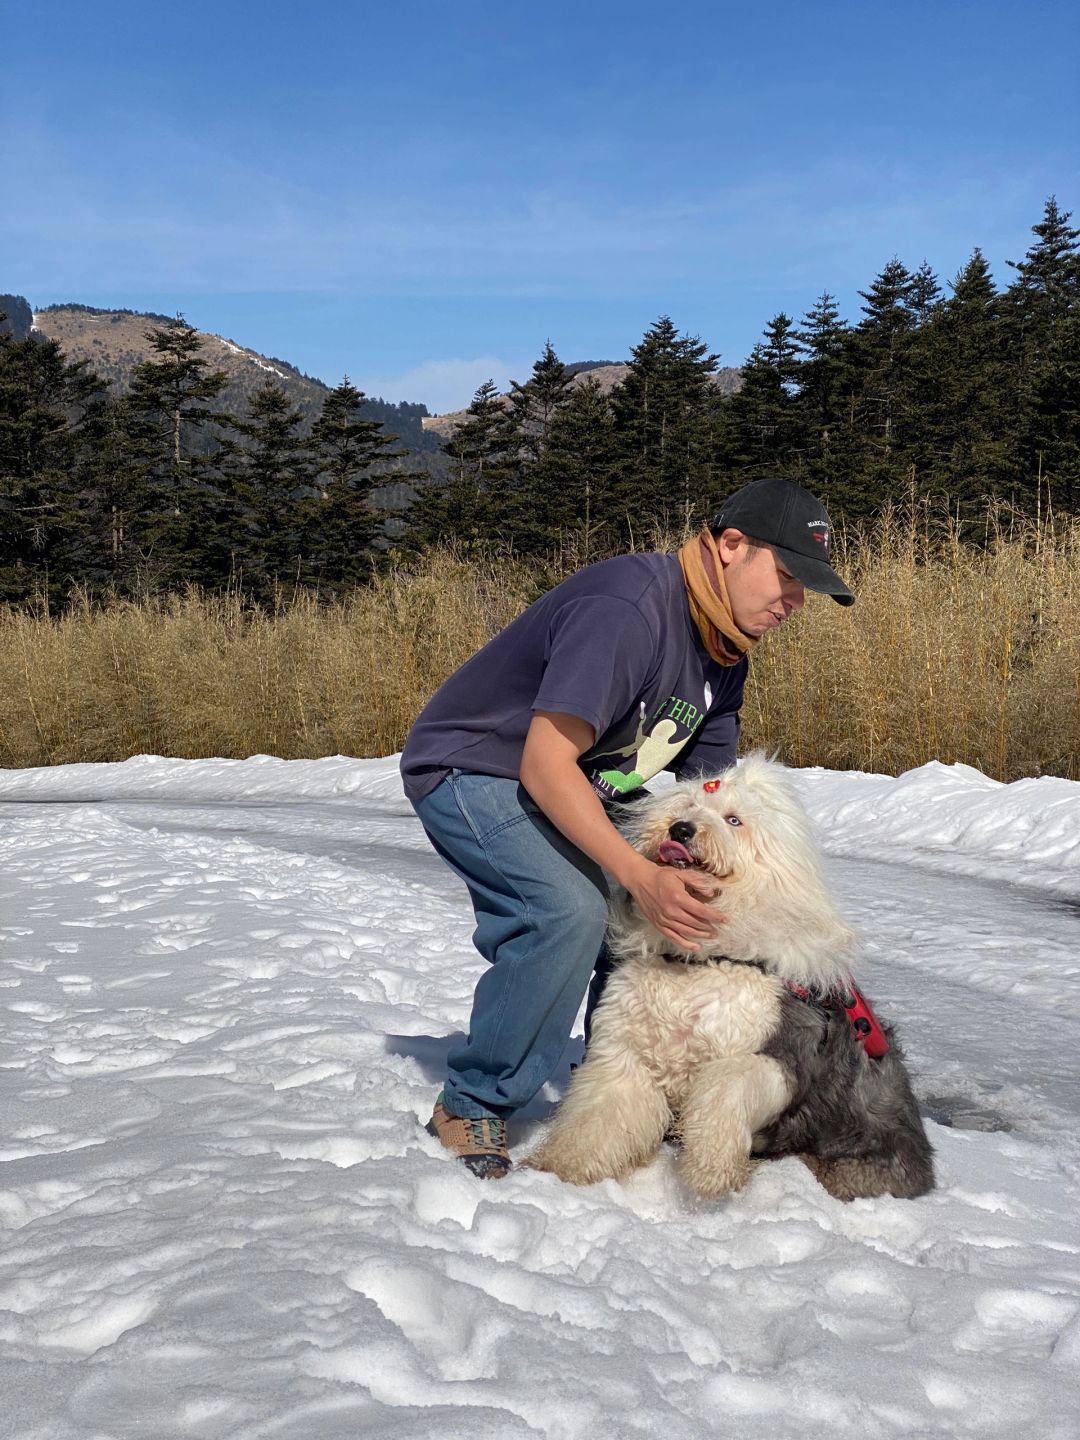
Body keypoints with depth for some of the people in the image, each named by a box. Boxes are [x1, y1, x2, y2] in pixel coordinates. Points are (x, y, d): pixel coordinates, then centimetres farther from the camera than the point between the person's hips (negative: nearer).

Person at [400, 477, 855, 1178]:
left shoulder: (726, 653, 0)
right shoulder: (625, 607, -31)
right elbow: (546, 767, -34)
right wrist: (643, 877, -39)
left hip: (574, 790, 10)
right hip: (470, 771, -10)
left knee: (652, 914, 3)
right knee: (569, 909, -28)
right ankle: (473, 1107, -11)